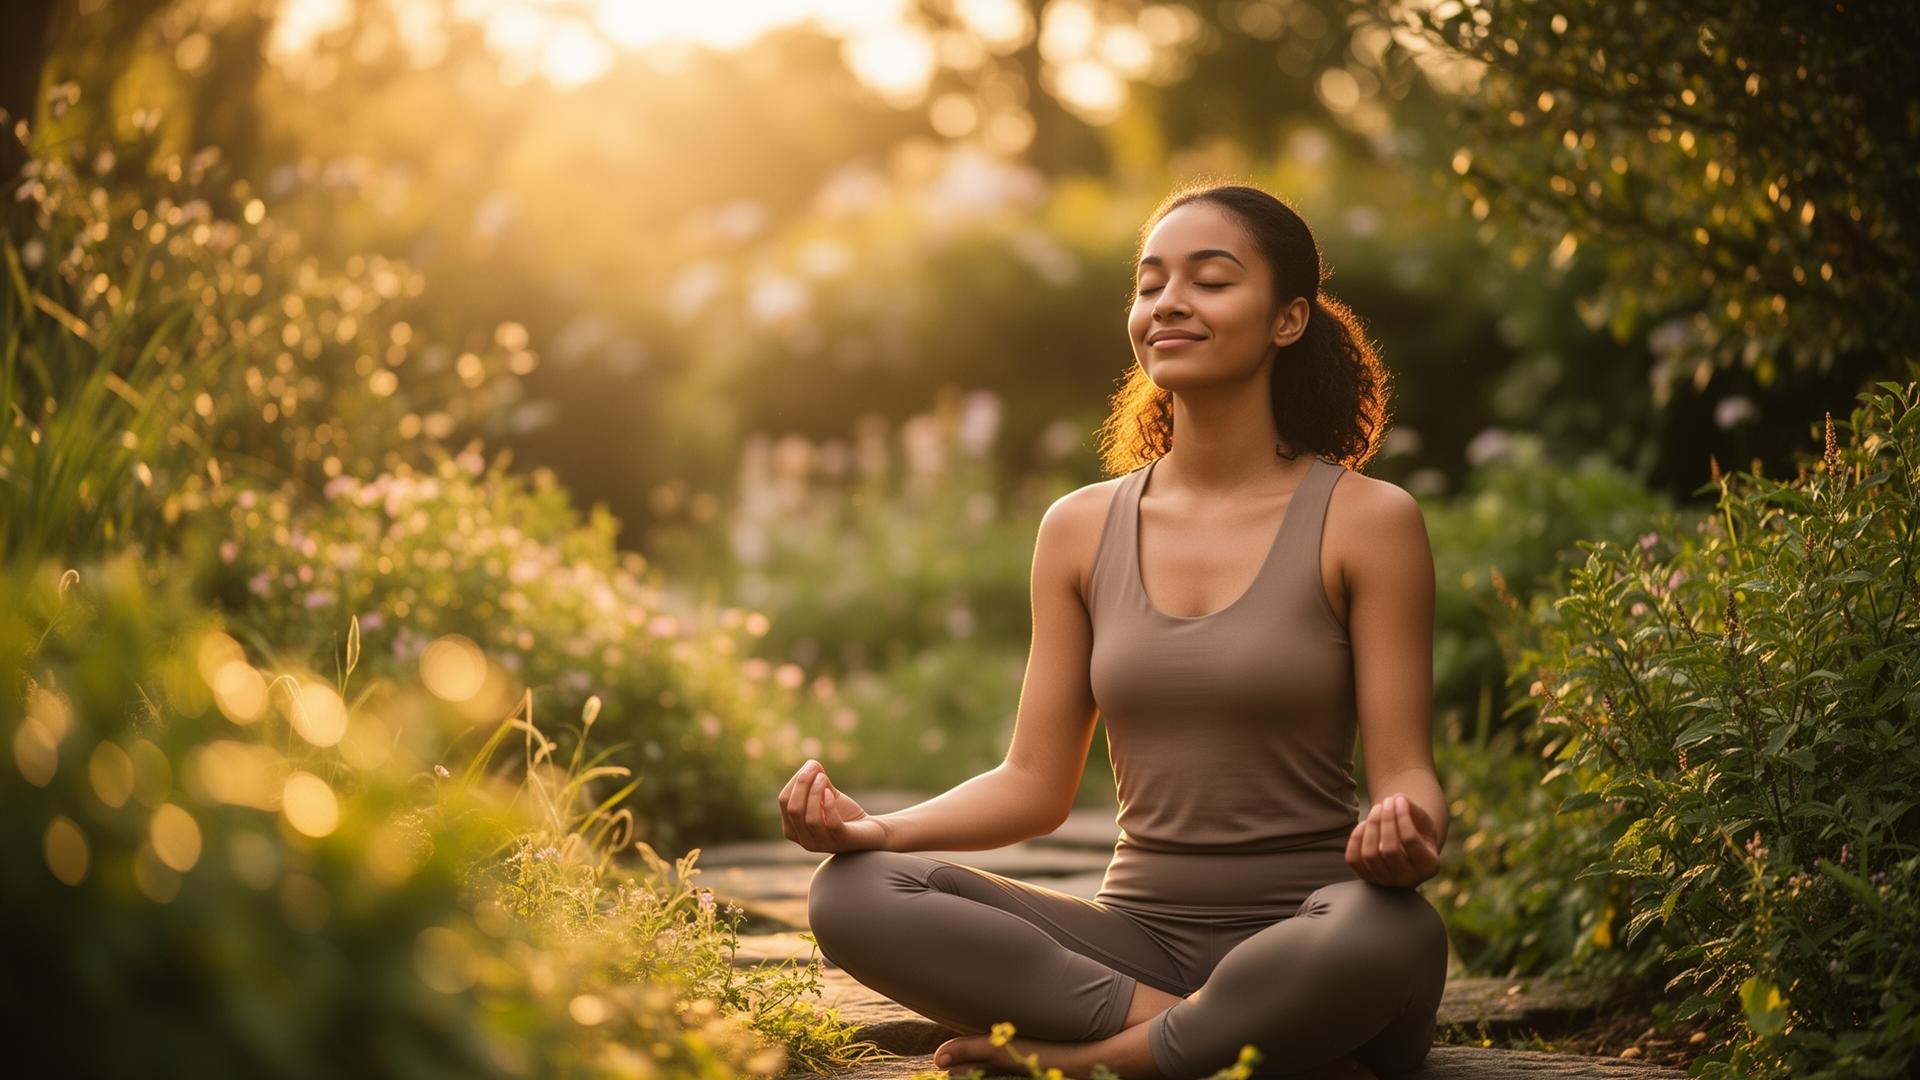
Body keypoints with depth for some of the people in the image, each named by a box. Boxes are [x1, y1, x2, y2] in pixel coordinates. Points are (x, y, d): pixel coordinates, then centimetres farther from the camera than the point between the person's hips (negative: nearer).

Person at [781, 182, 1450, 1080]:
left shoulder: (1365, 521, -1)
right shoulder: (1081, 529, 10)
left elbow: (1406, 773, -4)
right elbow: (1035, 783, 9)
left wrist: (1404, 833, -28)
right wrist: (874, 828, -9)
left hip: (1304, 942, -3)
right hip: (1139, 932, 3)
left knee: (1393, 934, -39)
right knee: (851, 897, -19)